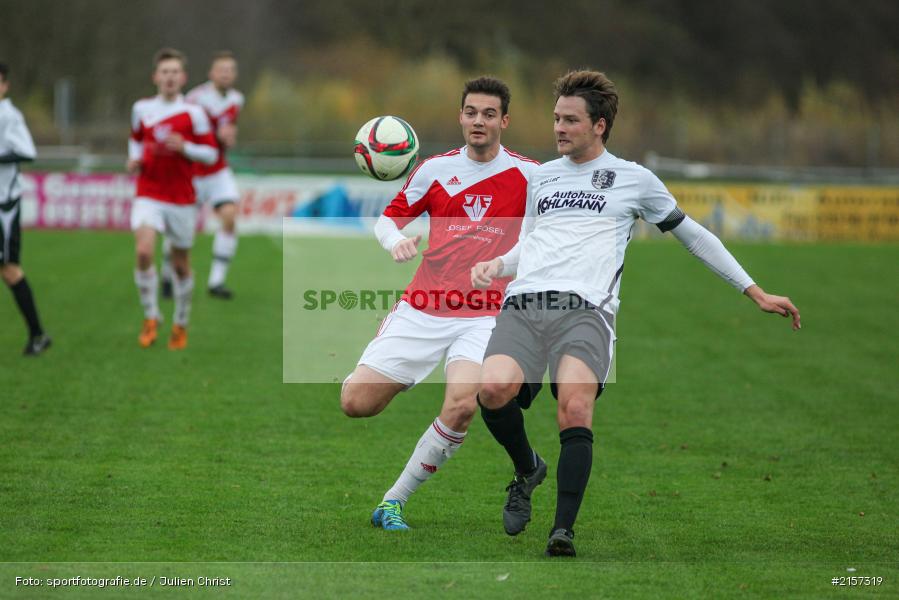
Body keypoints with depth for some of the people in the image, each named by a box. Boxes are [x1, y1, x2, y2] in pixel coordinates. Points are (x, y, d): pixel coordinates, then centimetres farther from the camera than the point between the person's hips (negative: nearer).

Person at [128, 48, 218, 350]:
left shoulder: (193, 113, -3)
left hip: (182, 198, -1)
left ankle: (181, 324, 27)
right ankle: (151, 317, -6)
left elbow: (211, 154, -1)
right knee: (144, 251, -21)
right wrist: (134, 158, 4)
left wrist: (184, 147, -18)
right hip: (148, 195, 1)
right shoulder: (142, 109, 5)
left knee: (181, 265, 7)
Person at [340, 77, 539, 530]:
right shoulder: (435, 169, 7)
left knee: (462, 405, -29)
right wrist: (395, 240, -10)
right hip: (423, 309, 2)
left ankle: (394, 500, -12)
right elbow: (388, 218, 13)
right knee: (355, 402, -9)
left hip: (484, 315, -2)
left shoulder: (527, 174, 2)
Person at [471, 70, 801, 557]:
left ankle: (563, 531, -30)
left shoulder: (633, 178, 15)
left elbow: (693, 235, 22)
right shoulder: (542, 175, 26)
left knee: (575, 408, -31)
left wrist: (756, 293, 20)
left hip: (584, 309, -3)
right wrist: (496, 265, 12)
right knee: (493, 389, -26)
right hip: (523, 303, 3)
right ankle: (527, 470, 4)